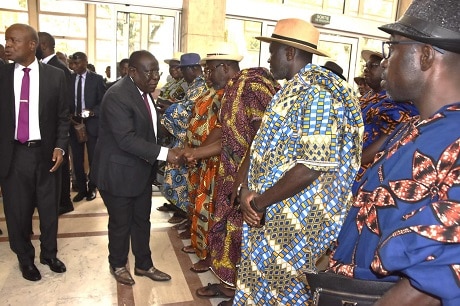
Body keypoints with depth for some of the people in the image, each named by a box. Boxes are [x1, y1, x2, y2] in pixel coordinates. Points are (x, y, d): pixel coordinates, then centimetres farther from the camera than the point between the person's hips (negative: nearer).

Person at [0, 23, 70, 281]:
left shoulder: (55, 76, -2)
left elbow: (63, 116, 1)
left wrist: (60, 146, -11)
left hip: (45, 152, -1)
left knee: (49, 209, 14)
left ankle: (49, 254, 37)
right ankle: (26, 259, 35)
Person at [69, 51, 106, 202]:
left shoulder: (97, 78, -3)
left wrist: (92, 111, -19)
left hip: (92, 123, -3)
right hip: (74, 122, 3)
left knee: (93, 159, 8)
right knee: (77, 159, 7)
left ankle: (92, 188, 25)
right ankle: (81, 189, 22)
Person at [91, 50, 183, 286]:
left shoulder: (144, 91, 5)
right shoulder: (117, 96, -23)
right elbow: (127, 139, -30)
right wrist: (163, 153, -31)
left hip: (141, 170, 8)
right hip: (119, 172, -8)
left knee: (142, 220, 18)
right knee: (121, 223, 11)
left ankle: (144, 265, 36)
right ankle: (118, 265, 36)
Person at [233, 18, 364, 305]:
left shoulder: (316, 95, -18)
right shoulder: (288, 92, 12)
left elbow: (313, 166, -25)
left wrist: (261, 201, -17)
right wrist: (247, 189, -2)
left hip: (296, 223, -9)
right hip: (270, 216, 9)